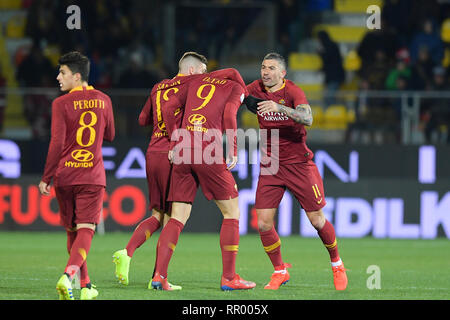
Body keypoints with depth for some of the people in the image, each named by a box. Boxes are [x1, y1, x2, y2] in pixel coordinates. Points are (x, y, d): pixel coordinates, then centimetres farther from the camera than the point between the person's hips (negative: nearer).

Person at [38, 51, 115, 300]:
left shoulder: (61, 104, -6)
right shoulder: (103, 100, 5)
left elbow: (56, 143, -11)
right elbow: (109, 135, 18)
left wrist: (46, 178, -6)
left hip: (65, 175, -1)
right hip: (92, 176, 1)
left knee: (72, 231, 13)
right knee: (85, 230, -6)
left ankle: (85, 285, 18)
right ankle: (68, 275, -30)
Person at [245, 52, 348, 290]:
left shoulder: (293, 91, -12)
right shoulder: (256, 89, 1)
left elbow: (307, 118, -28)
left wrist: (279, 108, -42)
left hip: (298, 163, -3)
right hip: (269, 165, 3)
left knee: (317, 221, 1)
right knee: (263, 223, -8)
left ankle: (337, 264, 26)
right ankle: (280, 271, 12)